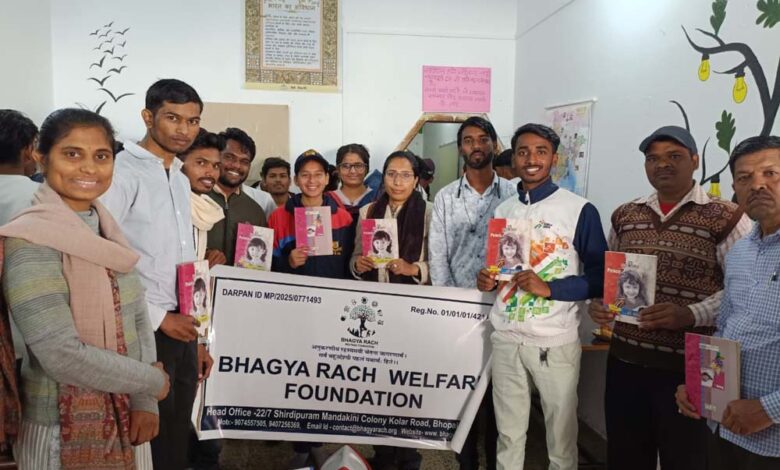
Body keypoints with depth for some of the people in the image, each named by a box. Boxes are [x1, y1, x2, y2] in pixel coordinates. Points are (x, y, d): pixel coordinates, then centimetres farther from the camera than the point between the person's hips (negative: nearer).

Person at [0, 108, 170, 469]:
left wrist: (144, 401, -7)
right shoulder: (30, 242, -18)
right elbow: (63, 357, -24)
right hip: (64, 431, -6)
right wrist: (153, 382, -13)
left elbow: (138, 319, 4)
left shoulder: (107, 232, 3)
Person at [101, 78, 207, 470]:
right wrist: (158, 318, -13)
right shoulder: (122, 172, -10)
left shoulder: (181, 180, 14)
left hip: (181, 328, 7)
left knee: (178, 437, 15)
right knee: (151, 437, 4)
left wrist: (197, 339, 17)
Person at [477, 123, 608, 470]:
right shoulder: (502, 211, 9)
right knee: (508, 433, 16)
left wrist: (549, 288, -20)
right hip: (504, 338, 4)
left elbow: (600, 277, -7)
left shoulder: (580, 210, -6)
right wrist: (488, 279, -2)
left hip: (555, 341, -4)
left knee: (561, 435, 10)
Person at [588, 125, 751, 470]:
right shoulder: (624, 215, 10)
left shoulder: (725, 217, -5)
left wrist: (691, 315, -24)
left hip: (687, 367, -4)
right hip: (624, 359, 4)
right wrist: (597, 304, -1)